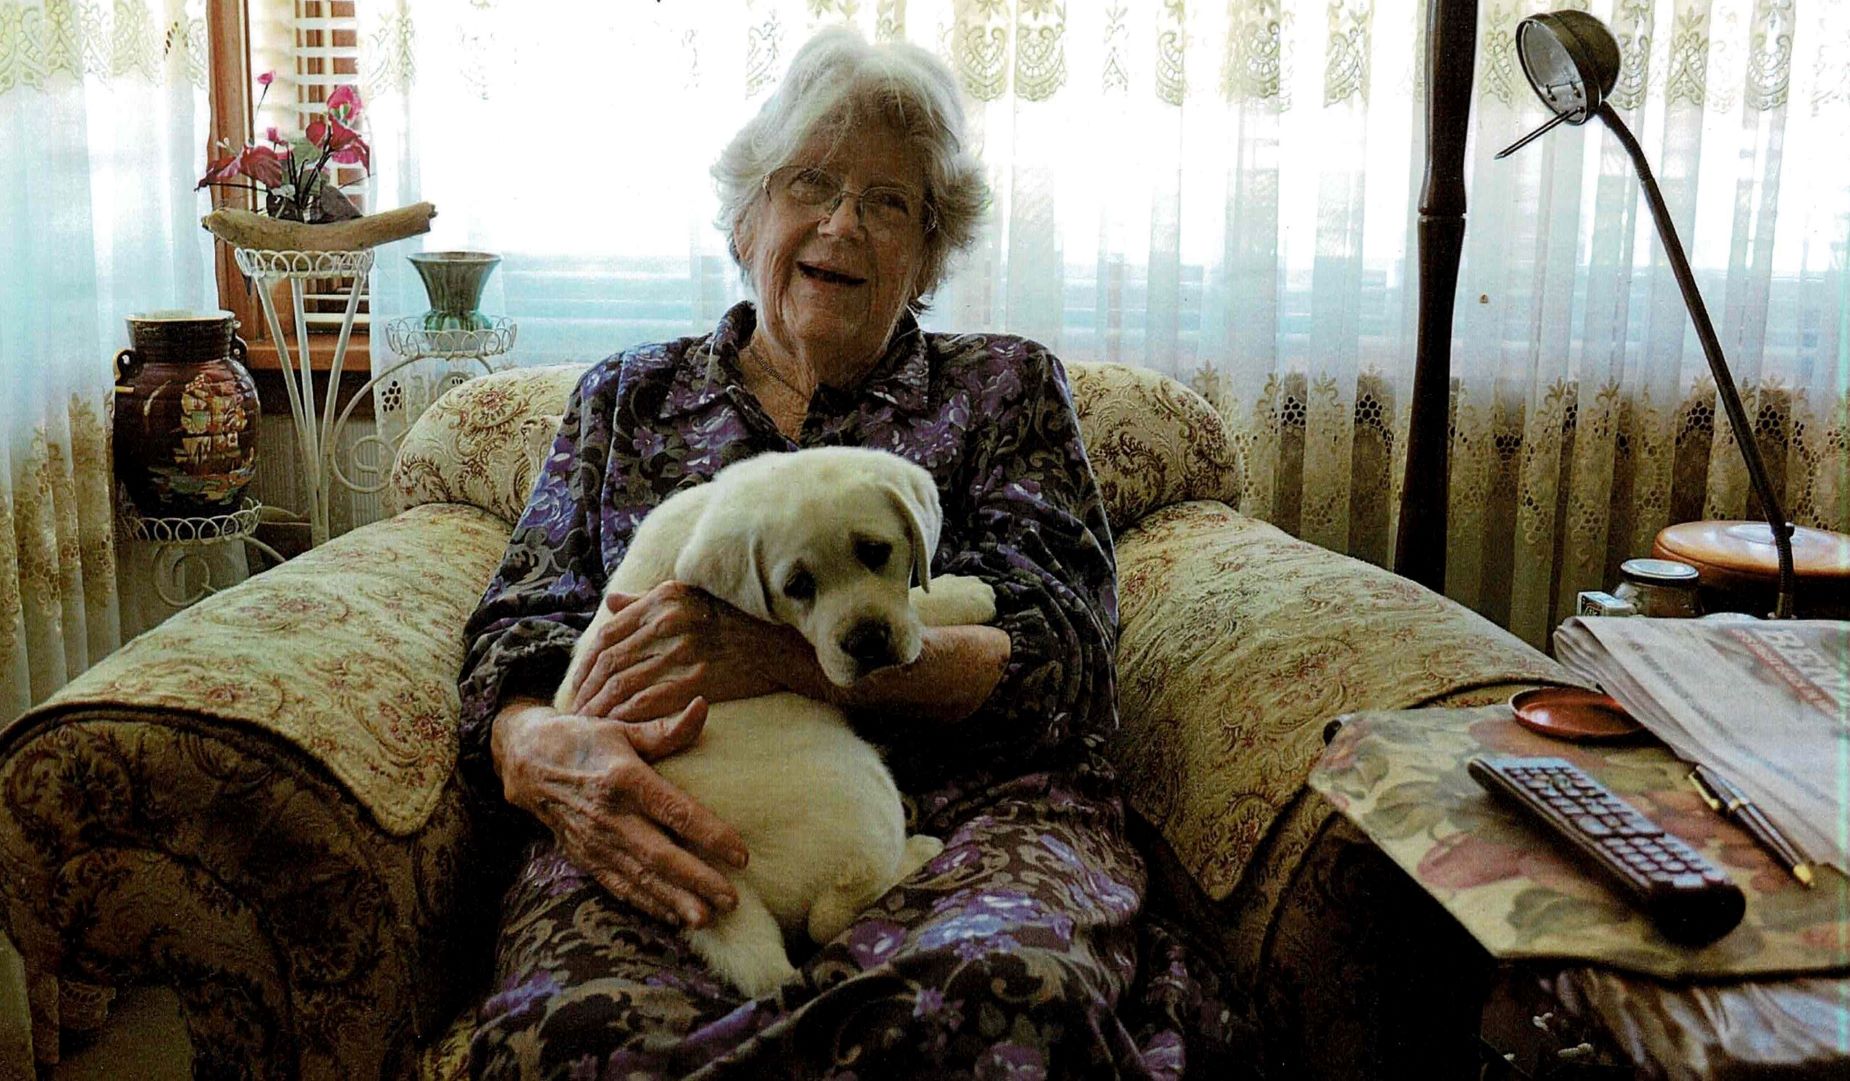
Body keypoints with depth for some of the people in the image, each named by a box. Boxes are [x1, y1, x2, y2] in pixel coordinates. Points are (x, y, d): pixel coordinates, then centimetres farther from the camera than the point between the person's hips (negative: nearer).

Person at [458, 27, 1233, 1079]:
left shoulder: (1005, 387, 17)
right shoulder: (631, 394, 23)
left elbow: (1065, 655, 1)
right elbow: (524, 625, 13)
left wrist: (789, 654, -15)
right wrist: (538, 748, -14)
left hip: (960, 799, 0)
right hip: (677, 818, 2)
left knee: (1010, 992, -38)